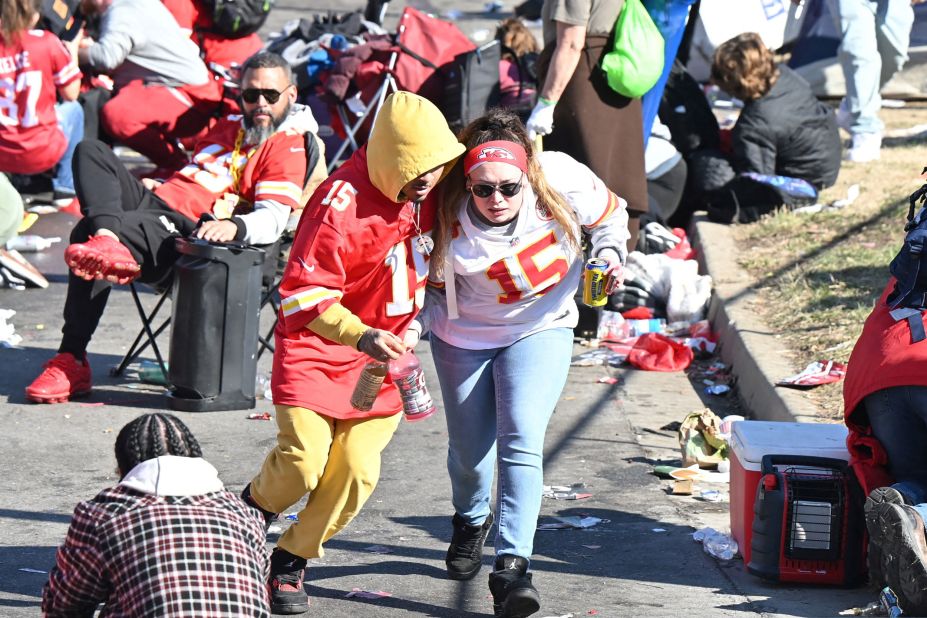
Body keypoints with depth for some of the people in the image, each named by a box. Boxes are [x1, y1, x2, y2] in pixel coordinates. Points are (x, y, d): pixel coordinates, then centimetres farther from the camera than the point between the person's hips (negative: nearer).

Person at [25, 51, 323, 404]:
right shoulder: (229, 127, 29)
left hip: (181, 230, -9)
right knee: (92, 151, -7)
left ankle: (71, 362, -27)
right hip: (154, 199, 9)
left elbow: (271, 220, -14)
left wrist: (232, 225, -36)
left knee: (86, 234, -30)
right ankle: (107, 239, -34)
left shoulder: (288, 147, 1)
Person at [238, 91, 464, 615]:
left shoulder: (429, 189, -5)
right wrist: (359, 335, -36)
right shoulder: (342, 203, -26)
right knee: (304, 463, -14)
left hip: (384, 349, 5)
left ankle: (292, 562, 15)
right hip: (318, 344, -5)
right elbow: (303, 294, -24)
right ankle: (253, 508, 21)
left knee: (357, 469, -6)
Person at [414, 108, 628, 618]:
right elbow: (432, 285, -7)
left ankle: (511, 566, -22)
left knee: (521, 441, -19)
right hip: (464, 335, 1)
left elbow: (609, 213, -3)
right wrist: (414, 326, -22)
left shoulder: (562, 181, -24)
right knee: (469, 448, 13)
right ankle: (471, 522, 48)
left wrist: (610, 253, -19)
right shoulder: (446, 218, -24)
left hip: (540, 329, -1)